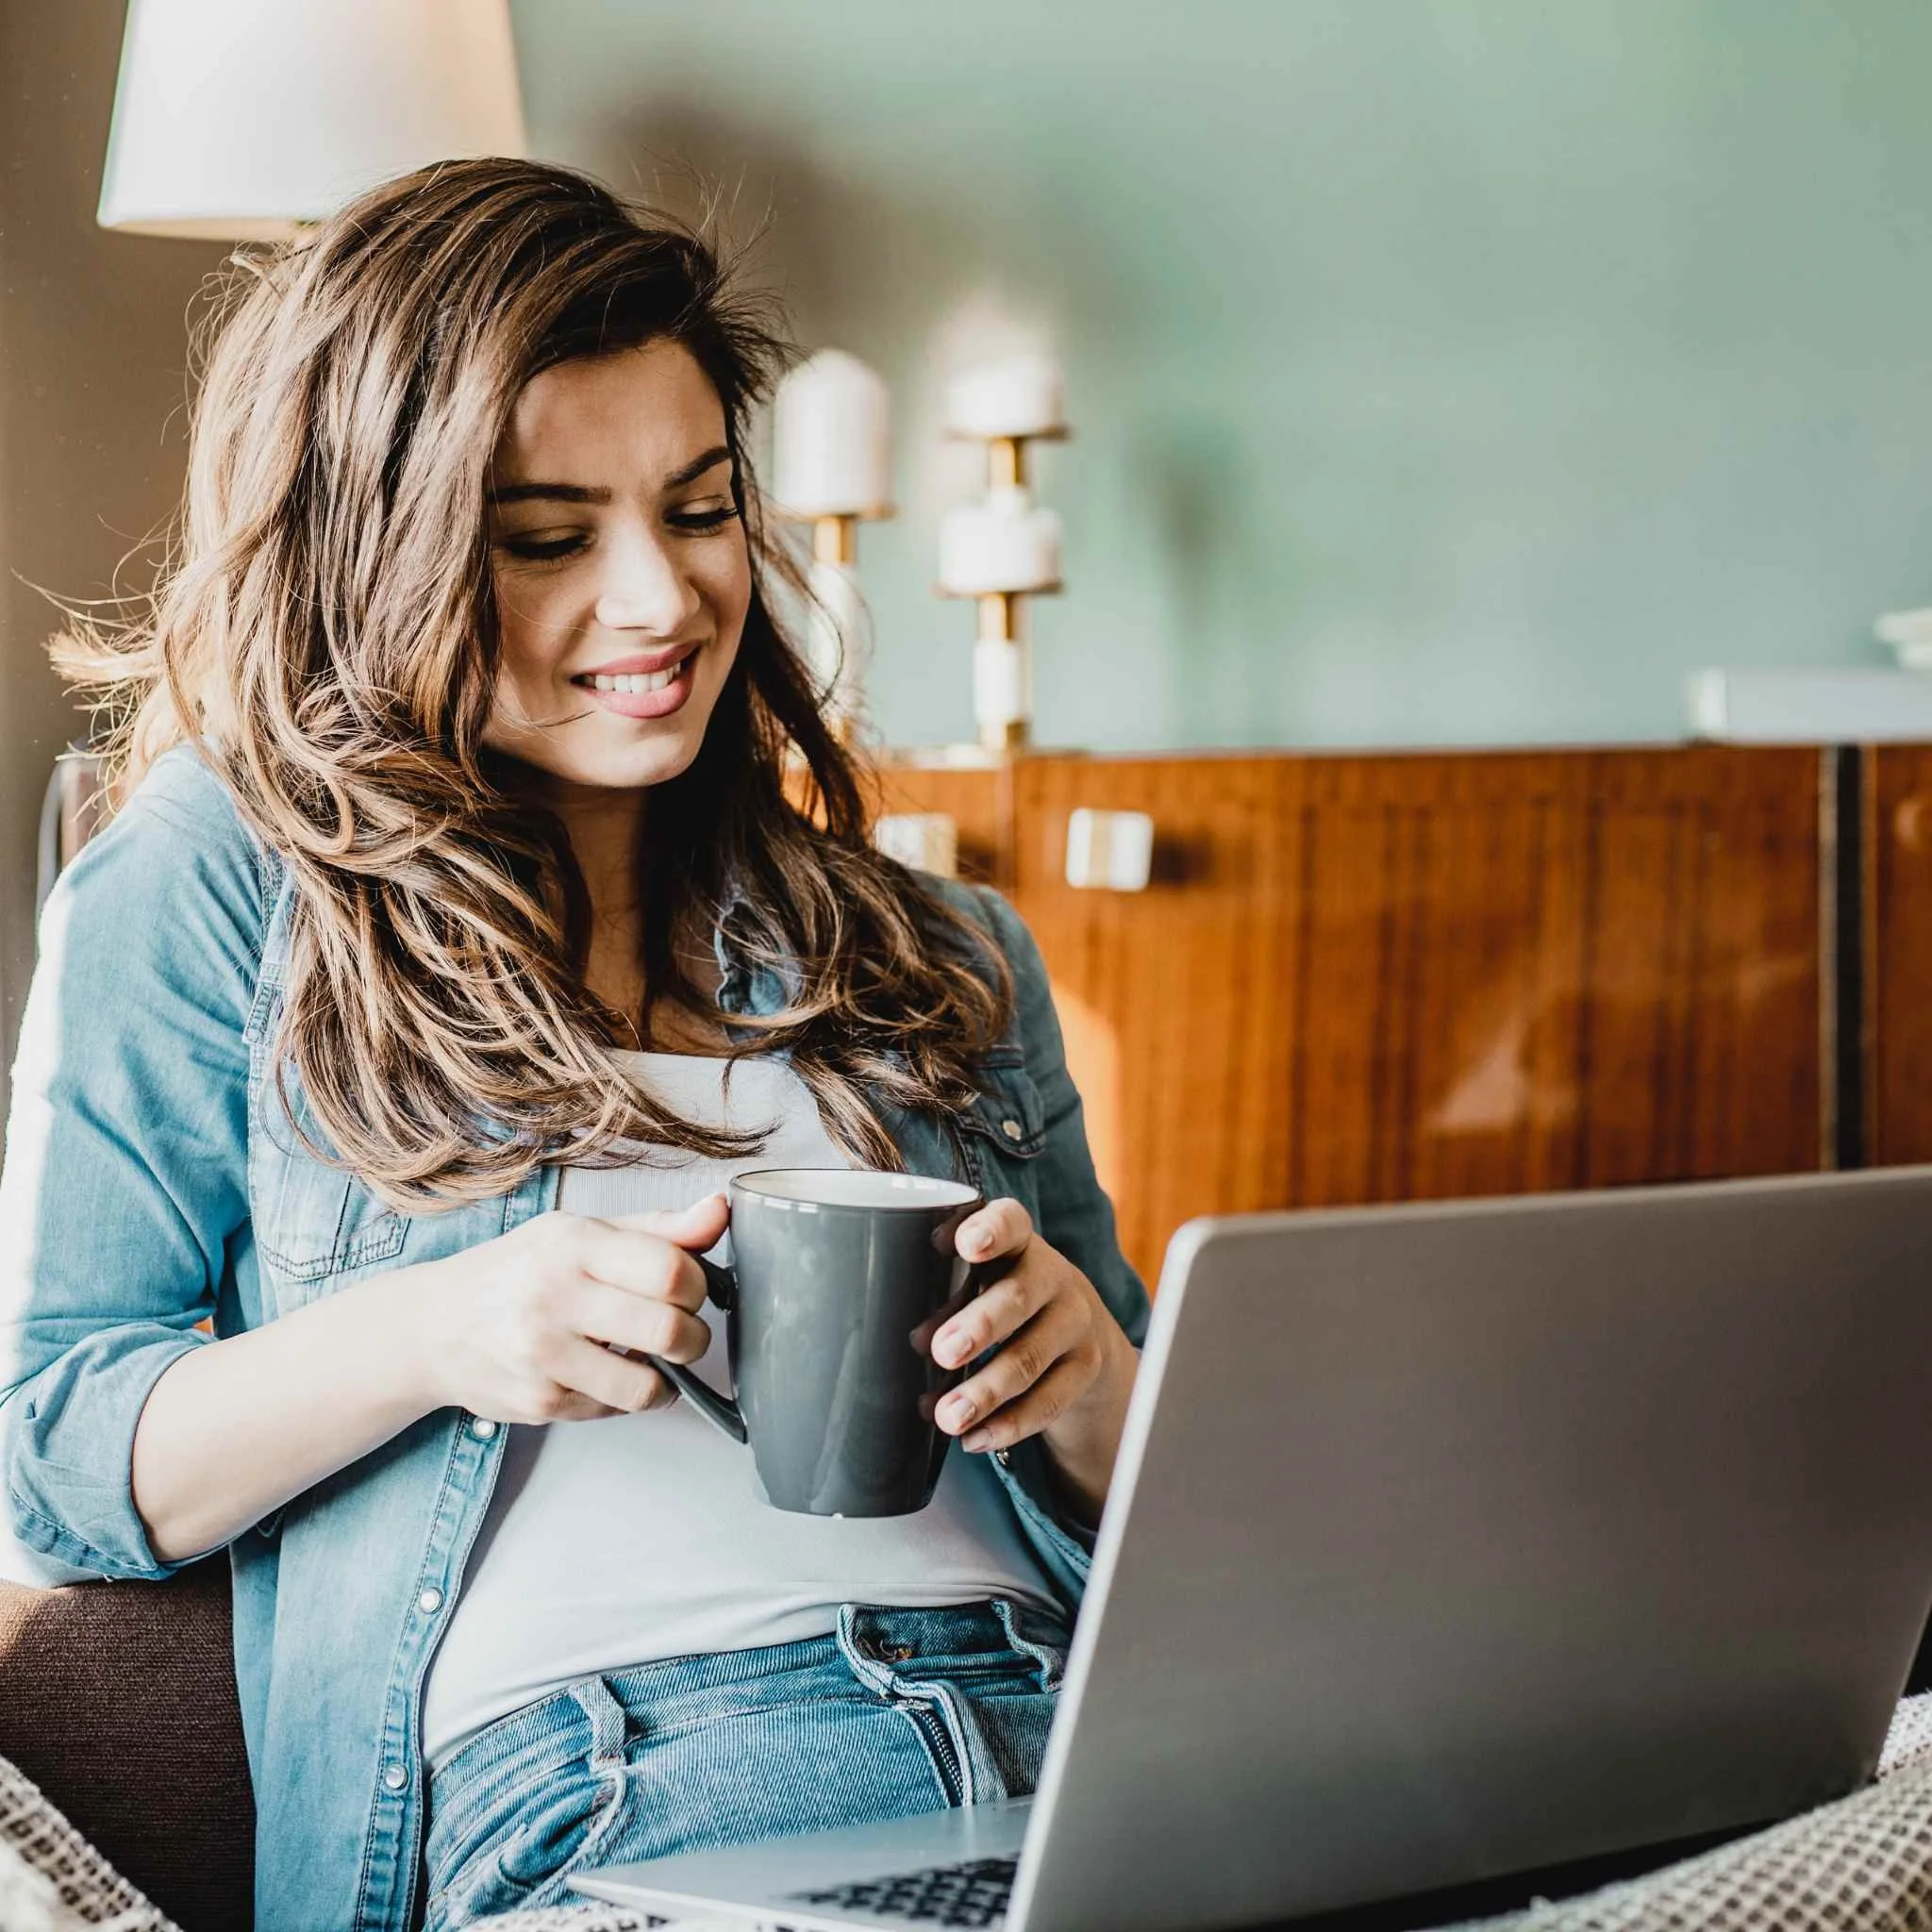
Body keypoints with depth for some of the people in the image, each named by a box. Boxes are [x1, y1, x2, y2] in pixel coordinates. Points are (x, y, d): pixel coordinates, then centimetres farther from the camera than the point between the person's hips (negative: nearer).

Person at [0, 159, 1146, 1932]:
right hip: (592, 1780, -4)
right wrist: (428, 1337, -11)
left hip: (1055, 1722, 5)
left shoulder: (943, 961, 22)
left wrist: (1079, 1368, -2)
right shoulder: (215, 885, 10)